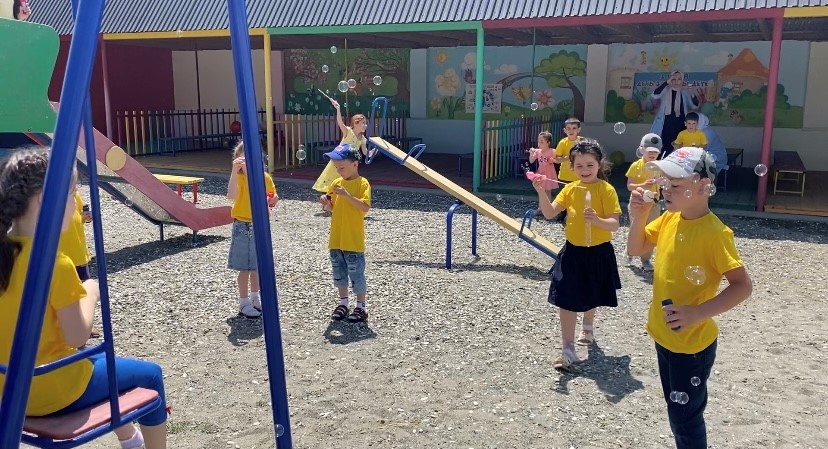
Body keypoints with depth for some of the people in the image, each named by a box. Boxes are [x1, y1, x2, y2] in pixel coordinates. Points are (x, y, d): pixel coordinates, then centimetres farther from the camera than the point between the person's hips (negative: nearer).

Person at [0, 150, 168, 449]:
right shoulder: (56, 264, -25)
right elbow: (77, 337, -19)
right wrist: (90, 293, -6)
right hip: (52, 390, -8)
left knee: (103, 359, 32)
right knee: (150, 375, 12)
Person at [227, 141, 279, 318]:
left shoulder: (265, 177, 0)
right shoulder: (239, 177, -15)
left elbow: (272, 197, 14)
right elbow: (231, 196, -36)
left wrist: (274, 199, -10)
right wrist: (234, 170, -45)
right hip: (243, 227, -5)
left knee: (257, 265, 18)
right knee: (245, 267, 2)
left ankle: (255, 297, 34)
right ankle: (244, 303, 14)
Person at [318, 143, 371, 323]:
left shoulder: (362, 183, -11)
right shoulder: (336, 183, 8)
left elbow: (365, 207, -22)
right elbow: (332, 208, 14)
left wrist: (347, 195, -29)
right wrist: (326, 203, -8)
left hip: (354, 240, -6)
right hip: (336, 239, 6)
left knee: (356, 274, 2)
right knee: (339, 273, 15)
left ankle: (361, 307, 15)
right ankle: (343, 303, 29)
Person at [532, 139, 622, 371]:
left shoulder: (606, 189, -13)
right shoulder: (570, 189, -2)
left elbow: (614, 224, -16)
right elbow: (549, 213, -7)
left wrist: (597, 220, -36)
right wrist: (542, 192, -22)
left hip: (598, 253, -2)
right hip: (573, 252, 2)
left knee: (591, 297, 21)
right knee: (566, 300, -4)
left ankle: (587, 327, 52)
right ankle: (568, 349, 2)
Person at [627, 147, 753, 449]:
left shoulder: (714, 233, -23)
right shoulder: (669, 219, -1)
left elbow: (742, 286, -23)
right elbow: (636, 249, 9)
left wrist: (697, 313, -32)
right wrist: (639, 216, -9)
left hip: (692, 344, -7)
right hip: (663, 336, 7)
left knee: (684, 417, 7)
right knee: (677, 411, 24)